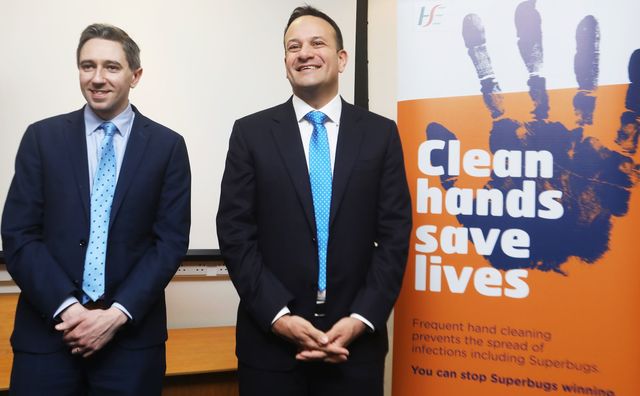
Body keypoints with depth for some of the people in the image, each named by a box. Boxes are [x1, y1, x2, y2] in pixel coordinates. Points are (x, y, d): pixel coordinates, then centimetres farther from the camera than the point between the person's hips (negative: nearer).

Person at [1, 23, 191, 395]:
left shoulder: (168, 145, 1)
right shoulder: (42, 137, 3)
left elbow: (171, 240, -3)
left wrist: (118, 314, -12)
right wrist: (67, 307, -12)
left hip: (133, 335, 0)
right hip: (48, 330, 1)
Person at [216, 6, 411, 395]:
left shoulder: (381, 133, 4)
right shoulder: (251, 132, 2)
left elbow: (394, 234, 1)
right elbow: (235, 232, -3)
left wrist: (361, 319, -9)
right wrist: (278, 315, -12)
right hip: (271, 340, 0)